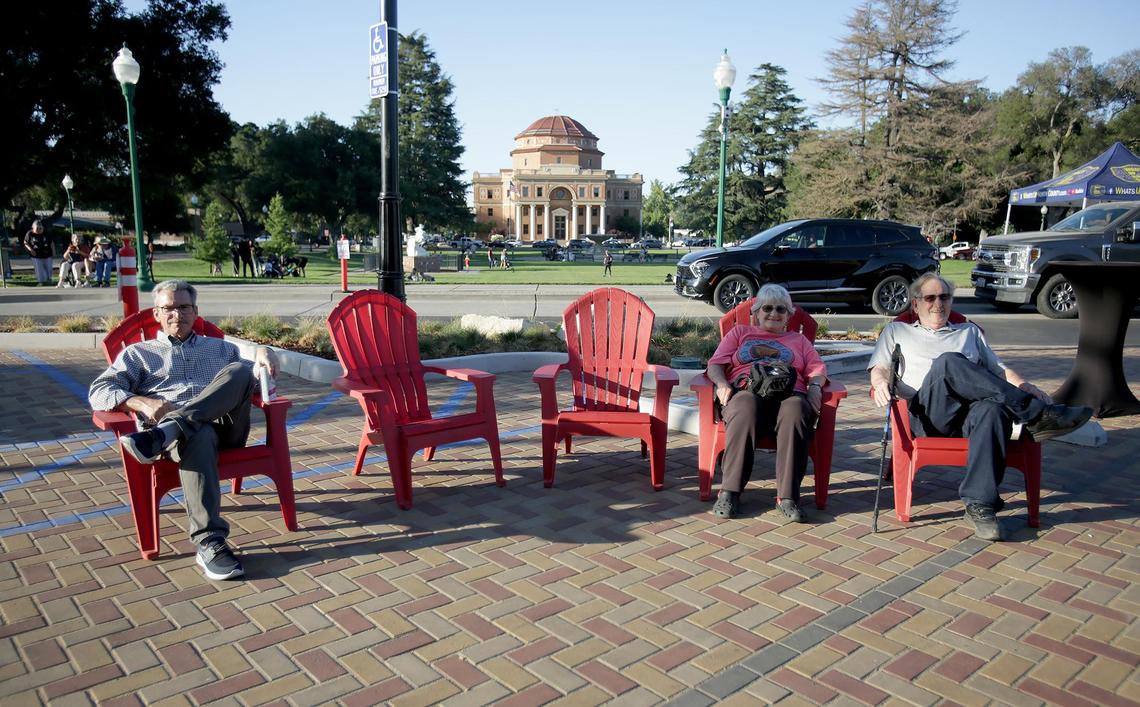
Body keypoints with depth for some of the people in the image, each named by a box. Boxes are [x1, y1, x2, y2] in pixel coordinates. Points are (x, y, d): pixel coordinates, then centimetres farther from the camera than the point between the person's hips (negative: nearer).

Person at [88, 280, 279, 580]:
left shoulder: (220, 347, 34)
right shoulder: (139, 353, 26)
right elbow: (98, 391, 12)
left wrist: (264, 353, 0)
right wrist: (141, 402, -10)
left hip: (225, 424, 2)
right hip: (187, 431, -2)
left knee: (239, 370, -29)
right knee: (198, 436, -41)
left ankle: (161, 435, -42)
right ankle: (210, 542, -47)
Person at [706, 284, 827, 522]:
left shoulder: (798, 340, 35)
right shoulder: (740, 332, 32)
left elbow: (817, 368, 20)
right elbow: (716, 364, 18)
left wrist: (815, 386, -4)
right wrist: (722, 384, -4)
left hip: (790, 393, 1)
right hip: (746, 391, -1)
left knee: (795, 411, -38)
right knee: (746, 408, -40)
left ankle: (787, 496, -37)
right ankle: (729, 492, -37)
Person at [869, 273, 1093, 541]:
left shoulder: (969, 331, 36)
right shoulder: (897, 331, 29)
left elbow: (998, 368, 27)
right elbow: (879, 367, 15)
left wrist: (1024, 385, 5)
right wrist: (880, 382, -10)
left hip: (970, 412, 2)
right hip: (928, 413, -2)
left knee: (993, 409, -37)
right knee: (947, 362, -34)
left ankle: (980, 504, -38)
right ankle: (1037, 414, -33)